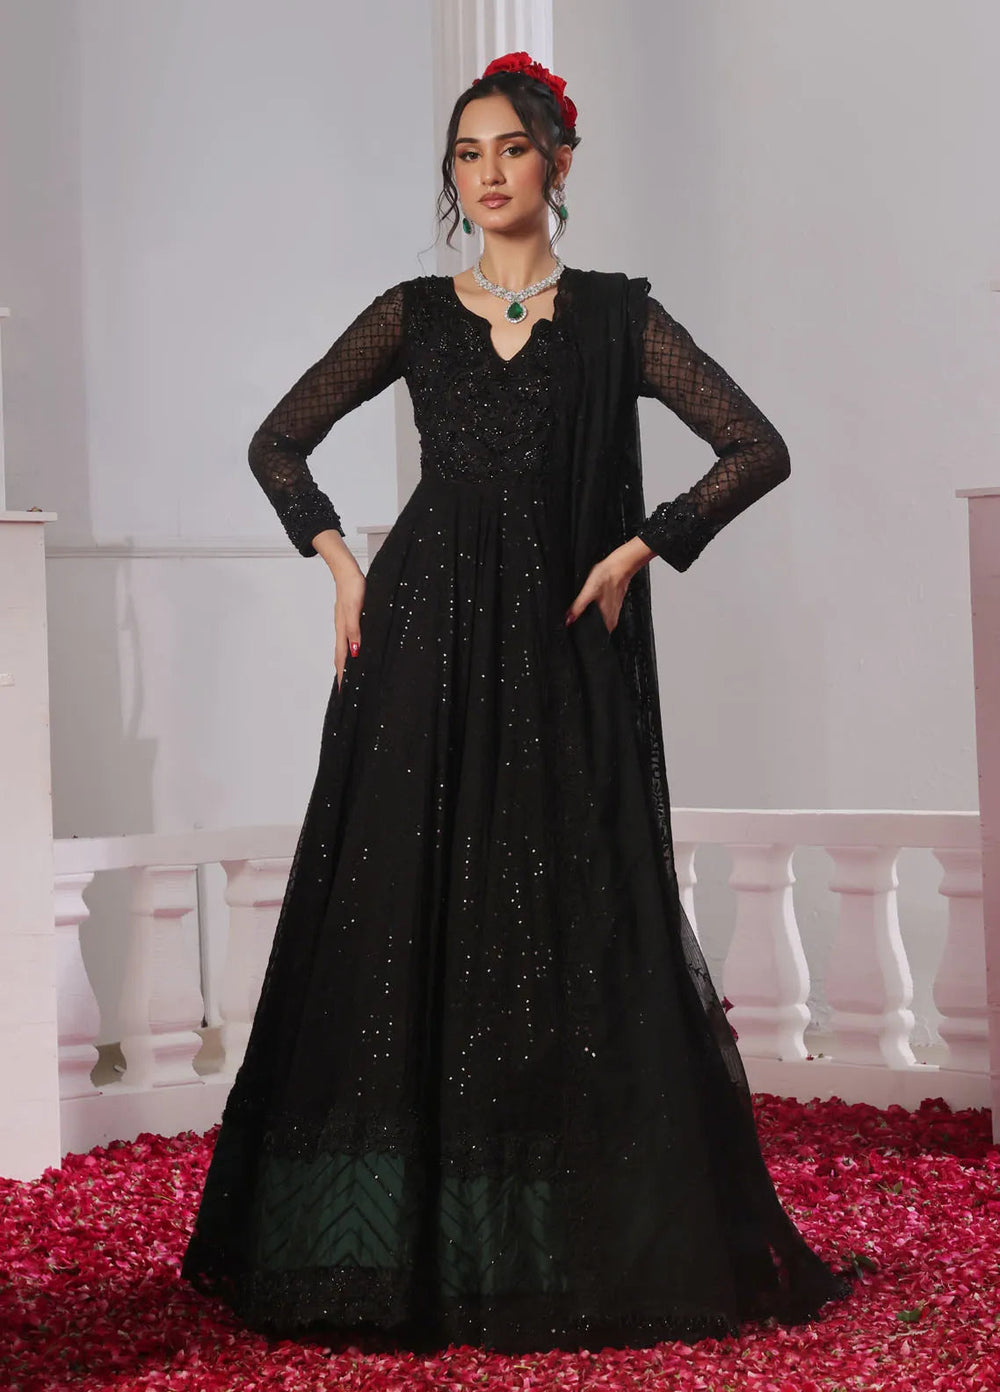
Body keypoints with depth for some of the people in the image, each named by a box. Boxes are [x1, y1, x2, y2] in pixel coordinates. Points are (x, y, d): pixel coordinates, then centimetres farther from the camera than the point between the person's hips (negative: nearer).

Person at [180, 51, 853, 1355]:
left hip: (563, 654, -1)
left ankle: (584, 1245, 7)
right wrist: (341, 565, 5)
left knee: (572, 925, -2)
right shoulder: (411, 314, 10)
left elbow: (756, 448, 2)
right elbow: (279, 441, 17)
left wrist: (638, 552, -4)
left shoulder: (617, 314, 6)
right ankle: (394, 1244, 7)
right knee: (401, 916, -1)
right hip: (424, 646, 1)